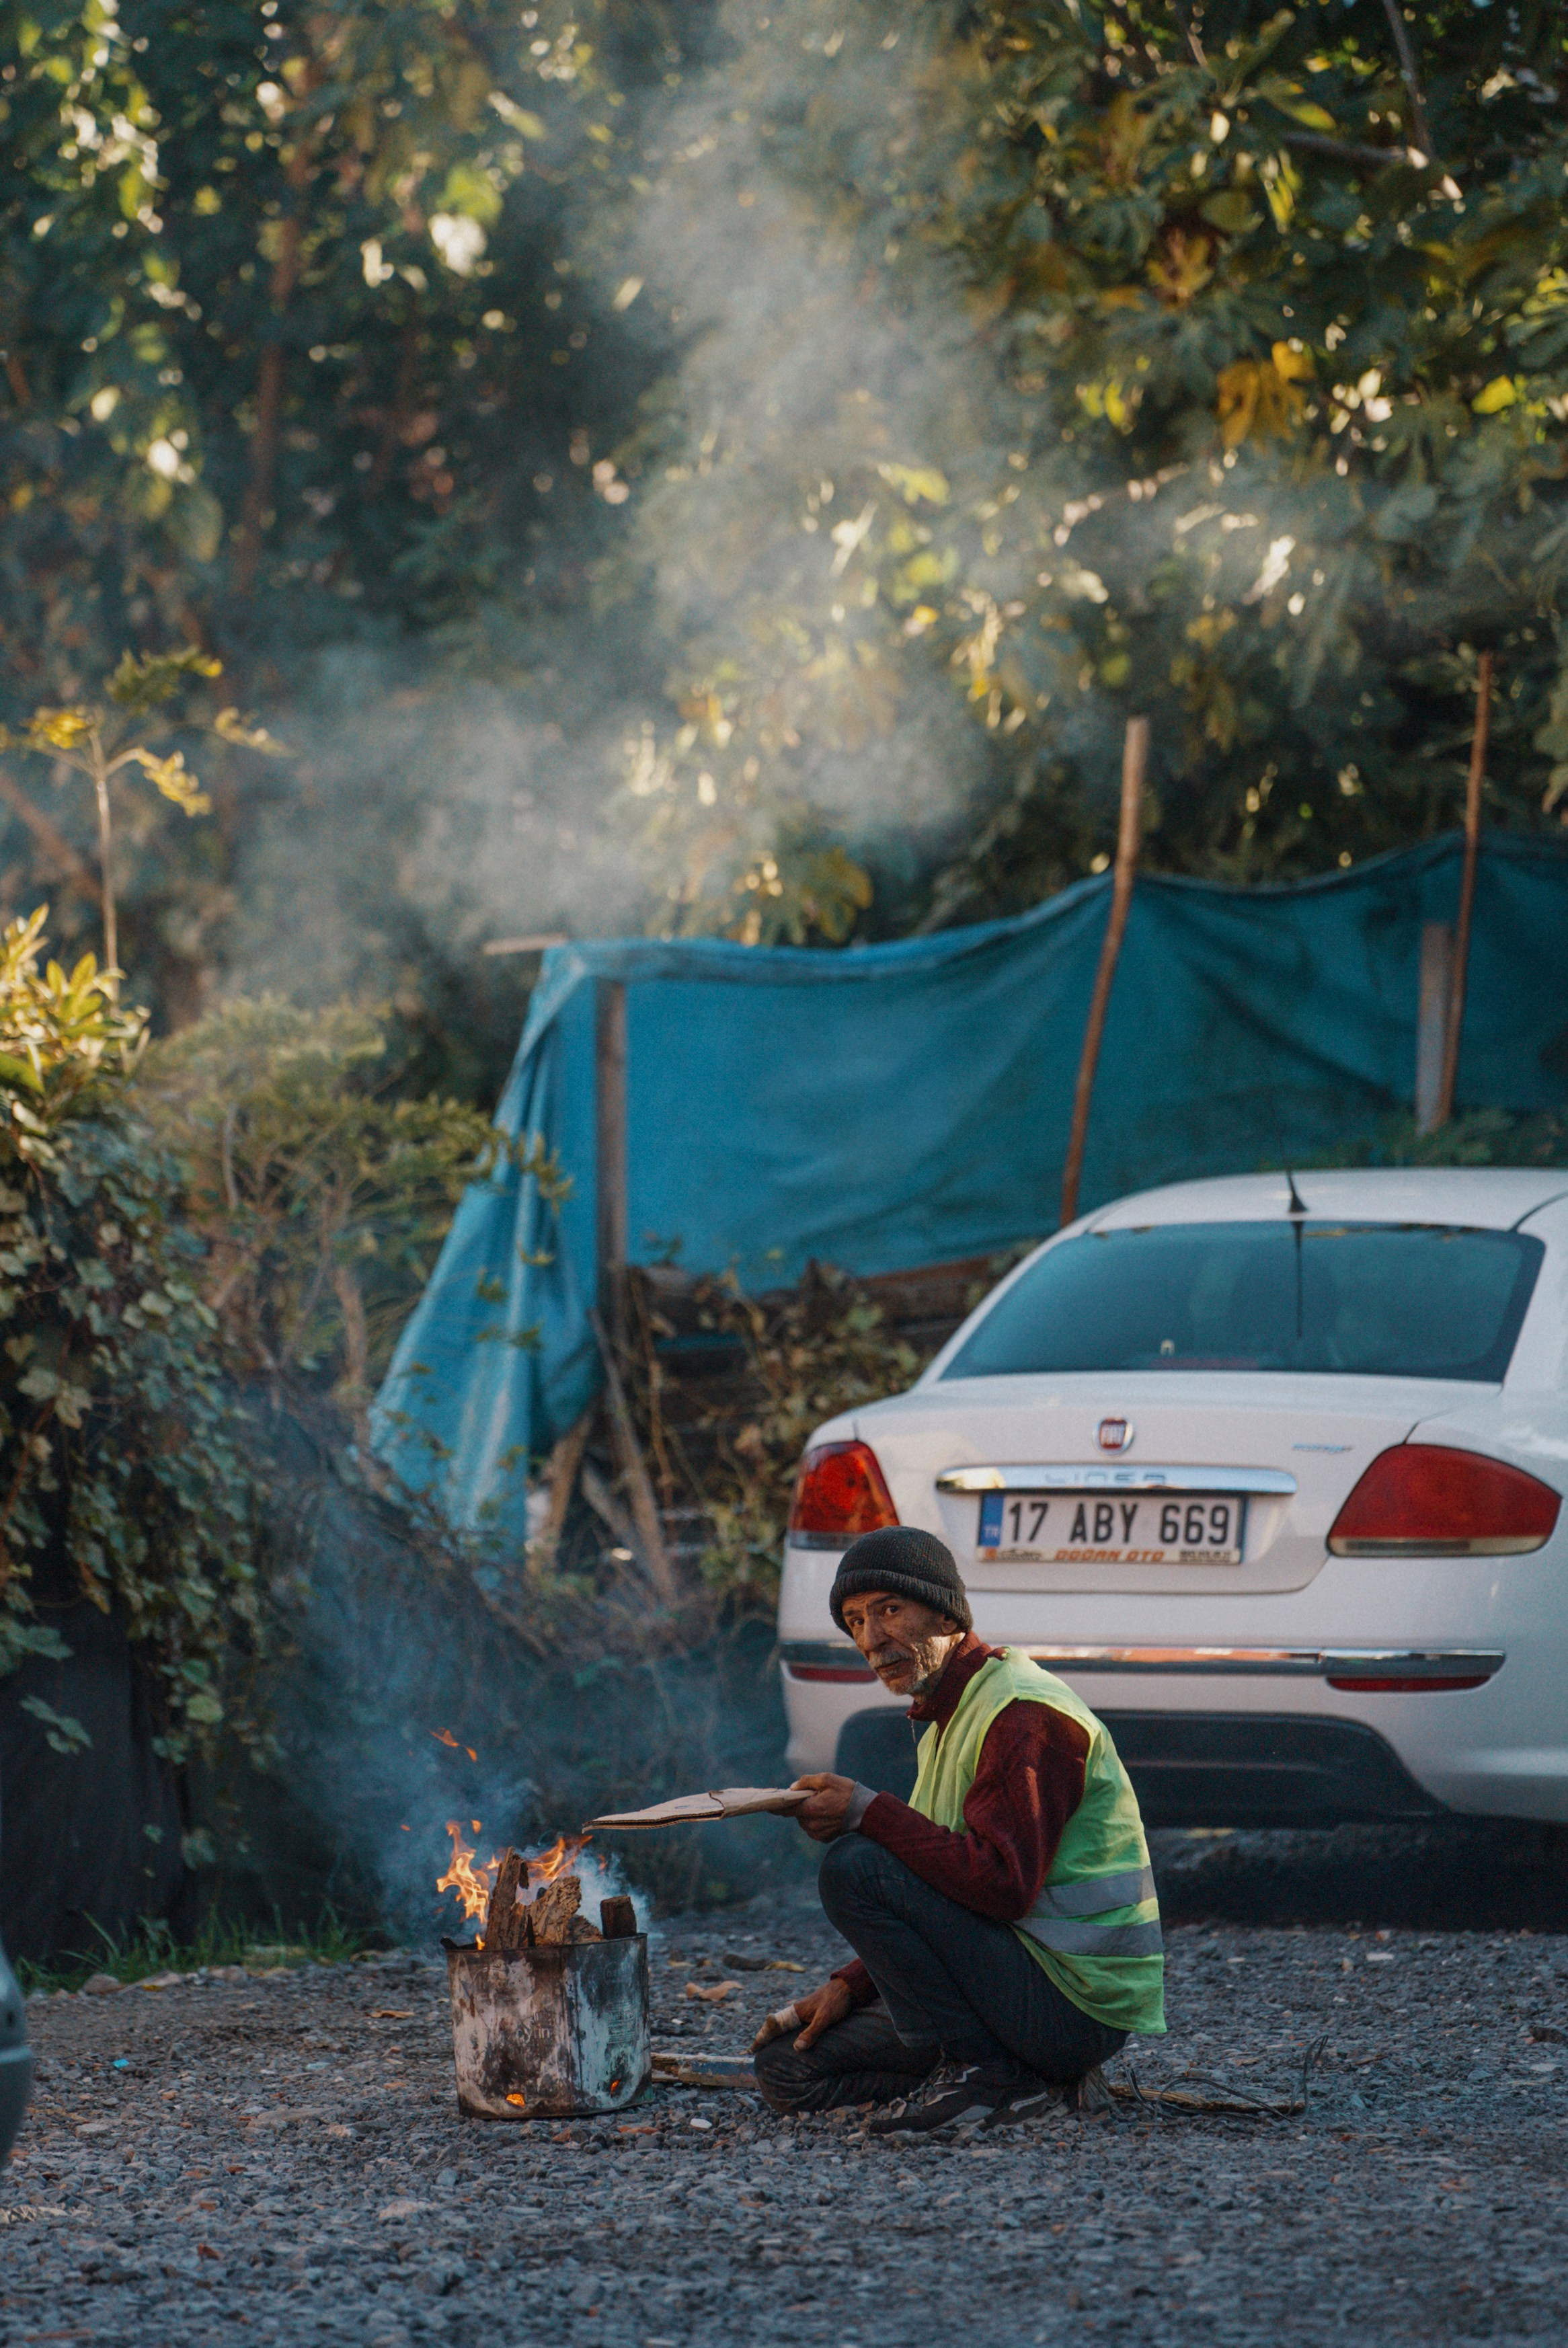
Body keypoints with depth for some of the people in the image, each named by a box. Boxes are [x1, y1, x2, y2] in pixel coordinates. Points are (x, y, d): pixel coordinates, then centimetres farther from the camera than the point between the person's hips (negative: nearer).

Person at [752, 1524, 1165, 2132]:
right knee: (787, 2069, 8)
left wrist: (871, 1813, -23)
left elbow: (1004, 1885, -27)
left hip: (1073, 2005, -10)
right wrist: (849, 1986, 9)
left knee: (854, 1867, -21)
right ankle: (1010, 2073, 6)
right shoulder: (945, 1720, 18)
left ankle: (985, 2072, -14)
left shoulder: (1024, 1716, -16)